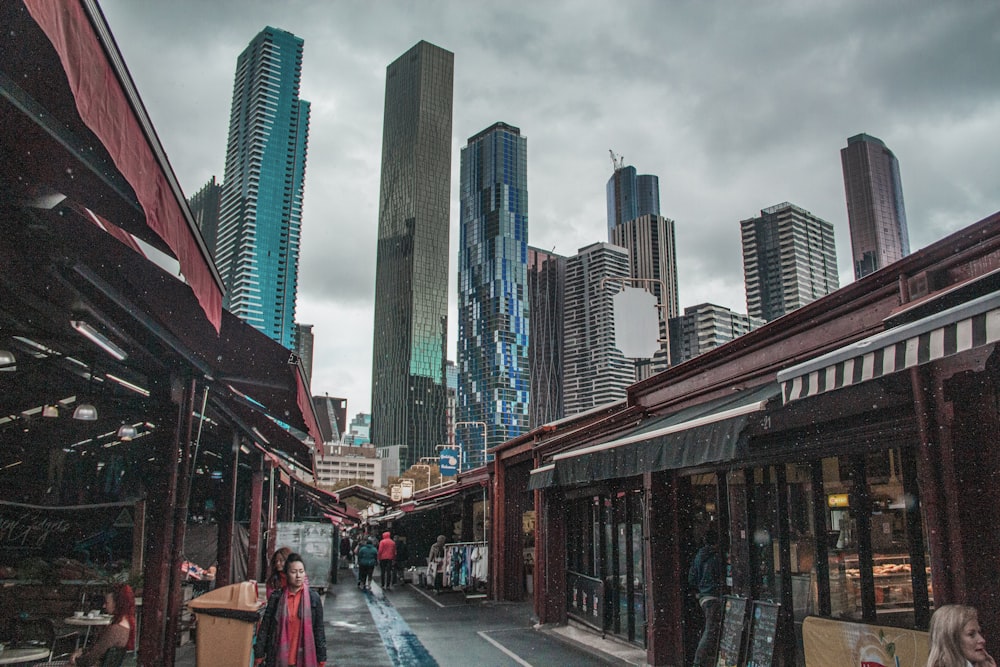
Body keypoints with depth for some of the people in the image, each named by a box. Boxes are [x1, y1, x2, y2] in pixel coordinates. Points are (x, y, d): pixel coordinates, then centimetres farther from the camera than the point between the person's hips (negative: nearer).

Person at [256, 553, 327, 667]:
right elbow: (265, 627, 4)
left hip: (304, 657, -1)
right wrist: (260, 656, 1)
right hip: (279, 657, 1)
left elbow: (319, 630, 2)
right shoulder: (276, 597, 0)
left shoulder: (313, 597, -1)